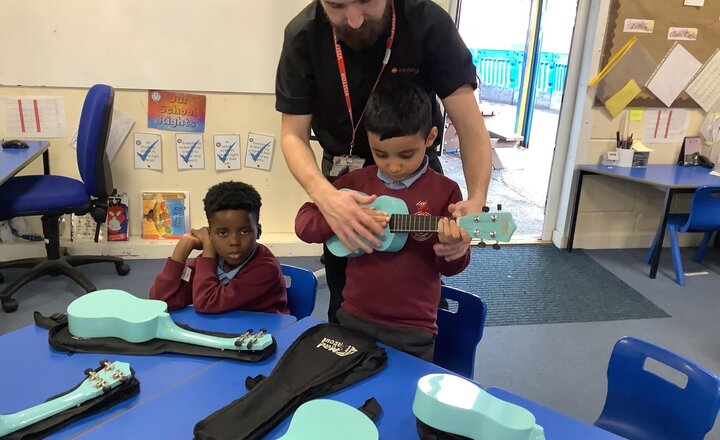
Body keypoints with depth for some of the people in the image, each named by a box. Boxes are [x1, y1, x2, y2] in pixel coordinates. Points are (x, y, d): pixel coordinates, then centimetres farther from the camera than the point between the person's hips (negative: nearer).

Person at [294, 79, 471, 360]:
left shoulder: (444, 191, -8)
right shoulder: (355, 182, -1)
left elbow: (450, 267, -3)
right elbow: (303, 224, -1)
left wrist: (454, 248, -26)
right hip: (352, 318, 3)